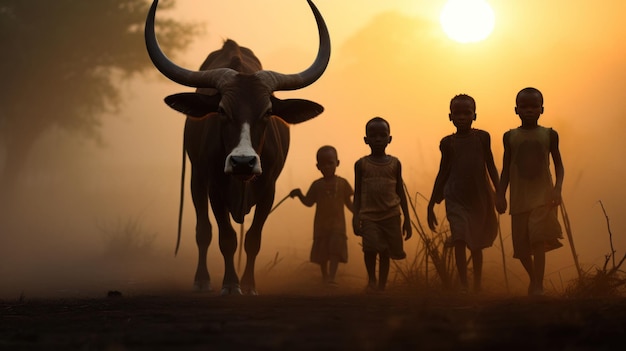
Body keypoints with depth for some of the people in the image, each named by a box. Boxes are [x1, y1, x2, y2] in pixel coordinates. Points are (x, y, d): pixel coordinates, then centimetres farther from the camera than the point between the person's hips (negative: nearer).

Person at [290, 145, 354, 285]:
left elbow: (348, 203, 7)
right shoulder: (317, 185, 3)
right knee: (322, 252, 9)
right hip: (321, 224, 2)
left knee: (335, 249, -15)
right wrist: (299, 194, -10)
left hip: (337, 224, -2)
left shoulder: (342, 183, 1)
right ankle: (325, 276, 25)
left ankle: (332, 277, -22)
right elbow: (309, 202, 6)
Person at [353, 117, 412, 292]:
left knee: (385, 252, 3)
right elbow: (357, 192, 6)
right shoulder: (361, 164, 4)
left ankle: (382, 286, 15)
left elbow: (400, 192, 10)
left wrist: (407, 219, 8)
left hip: (391, 215, 1)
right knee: (371, 247, -18)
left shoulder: (395, 163, 6)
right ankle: (371, 279, 5)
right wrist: (356, 217, -3)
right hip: (369, 215, -1)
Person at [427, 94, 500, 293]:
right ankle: (463, 286, -10)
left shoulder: (482, 137, 3)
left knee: (477, 244, 10)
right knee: (459, 240, -12)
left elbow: (490, 167, 7)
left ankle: (477, 286, 22)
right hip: (456, 197, -1)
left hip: (479, 197, 1)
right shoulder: (448, 143, 3)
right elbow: (443, 173, 9)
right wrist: (431, 204, 8)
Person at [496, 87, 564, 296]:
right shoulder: (510, 137, 5)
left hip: (543, 196, -2)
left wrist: (557, 189, -9)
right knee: (520, 244, 4)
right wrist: (500, 195, 1)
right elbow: (506, 169, 8)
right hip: (519, 198, 2)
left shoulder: (549, 135, 3)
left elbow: (558, 165, 6)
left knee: (538, 240, -15)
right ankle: (533, 278, 29)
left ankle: (538, 287, -12)